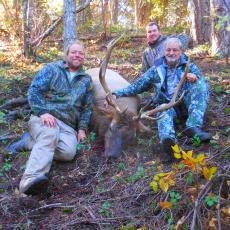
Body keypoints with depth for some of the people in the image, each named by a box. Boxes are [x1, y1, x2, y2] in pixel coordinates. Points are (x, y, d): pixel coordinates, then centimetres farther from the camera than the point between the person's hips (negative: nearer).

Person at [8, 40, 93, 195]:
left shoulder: (86, 79, 19)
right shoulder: (52, 69, 8)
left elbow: (87, 107, 21)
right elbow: (34, 91, -1)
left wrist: (82, 128, 7)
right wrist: (43, 112, -17)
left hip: (68, 126, 4)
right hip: (45, 118, -3)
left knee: (68, 152, -27)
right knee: (49, 135, -39)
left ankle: (30, 142, -9)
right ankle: (31, 179, -53)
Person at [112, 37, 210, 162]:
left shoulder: (190, 66, 13)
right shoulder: (156, 69, 14)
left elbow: (202, 84, -1)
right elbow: (137, 86, 10)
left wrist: (196, 78, -26)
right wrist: (116, 94, -3)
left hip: (186, 101, 1)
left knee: (201, 84, -26)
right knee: (164, 112, -36)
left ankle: (193, 126, -42)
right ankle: (168, 141, -69)